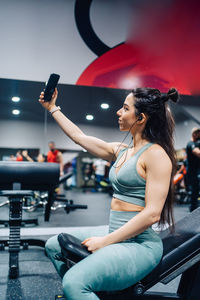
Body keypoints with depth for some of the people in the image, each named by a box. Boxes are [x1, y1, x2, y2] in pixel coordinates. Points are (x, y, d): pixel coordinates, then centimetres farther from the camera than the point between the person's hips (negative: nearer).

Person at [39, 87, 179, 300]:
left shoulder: (156, 154, -15)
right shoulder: (121, 151, 10)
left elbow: (152, 214, -21)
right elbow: (78, 136, 19)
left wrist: (105, 241, -19)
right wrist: (52, 108, 25)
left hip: (139, 244, -9)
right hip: (116, 235, 9)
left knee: (74, 283, -27)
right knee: (54, 246, 17)